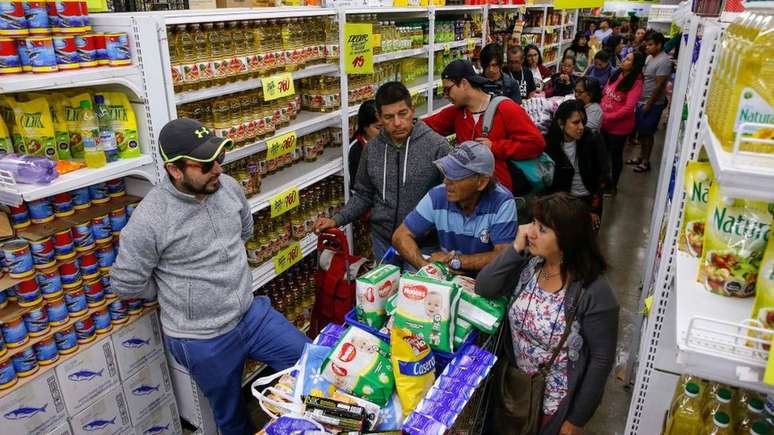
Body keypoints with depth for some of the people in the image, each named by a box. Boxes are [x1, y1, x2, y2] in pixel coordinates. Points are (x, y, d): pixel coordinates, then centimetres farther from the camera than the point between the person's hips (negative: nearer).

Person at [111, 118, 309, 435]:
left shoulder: (228, 186, -6)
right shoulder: (148, 220, -23)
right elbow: (126, 285, -12)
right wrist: (178, 290, -3)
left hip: (251, 312, 5)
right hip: (202, 340, -5)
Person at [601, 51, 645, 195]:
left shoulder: (636, 83, -17)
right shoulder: (616, 74, 4)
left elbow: (629, 108, -23)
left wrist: (608, 117, -22)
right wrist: (600, 112, -3)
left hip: (619, 126, -6)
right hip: (604, 123, 7)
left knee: (615, 155, 9)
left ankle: (613, 186, 26)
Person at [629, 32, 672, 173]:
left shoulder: (663, 61, -18)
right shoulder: (650, 57, 9)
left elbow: (659, 85, -21)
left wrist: (649, 104, -19)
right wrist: (641, 101, 14)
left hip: (652, 104, -8)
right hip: (642, 101, 8)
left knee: (647, 133, 1)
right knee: (641, 131, 16)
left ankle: (646, 162, 12)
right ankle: (641, 157, 29)